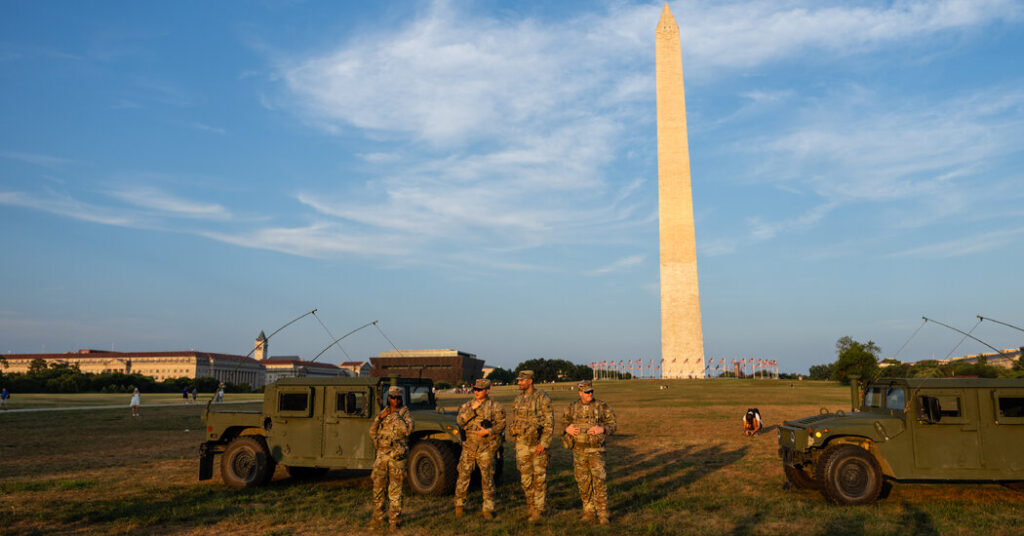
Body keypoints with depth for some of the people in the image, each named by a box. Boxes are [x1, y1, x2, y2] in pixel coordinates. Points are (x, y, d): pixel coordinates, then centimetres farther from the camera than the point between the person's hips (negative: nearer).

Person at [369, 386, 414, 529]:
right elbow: (372, 432, 10)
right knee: (378, 486, 9)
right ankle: (378, 517, 21)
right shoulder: (384, 412, 12)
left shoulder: (405, 413, -1)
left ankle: (395, 520, 6)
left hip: (397, 456, -4)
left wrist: (396, 417, -16)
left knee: (395, 490, -2)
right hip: (382, 454, 5)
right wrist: (380, 418, -5)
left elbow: (408, 430, -16)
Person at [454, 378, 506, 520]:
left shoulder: (495, 407, 1)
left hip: (486, 448, -2)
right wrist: (472, 410, -14)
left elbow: (501, 424, -4)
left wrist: (488, 431, -18)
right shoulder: (466, 405, 9)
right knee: (463, 476, 4)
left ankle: (488, 509, 13)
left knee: (487, 478, 2)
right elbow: (459, 420, -4)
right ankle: (459, 505, 20)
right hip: (468, 446, 2)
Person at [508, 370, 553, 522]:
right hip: (522, 444, 5)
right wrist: (516, 442, 12)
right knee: (526, 477, 9)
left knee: (539, 477, -1)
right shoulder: (518, 399, 10)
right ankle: (531, 505, 22)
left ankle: (539, 509, 6)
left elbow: (549, 422, -11)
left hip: (538, 443, -5)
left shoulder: (542, 398, -9)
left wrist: (543, 443, -18)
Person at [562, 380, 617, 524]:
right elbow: (564, 421, 15)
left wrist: (602, 429, -23)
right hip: (579, 451, 3)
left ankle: (603, 515, 2)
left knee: (599, 482, -7)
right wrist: (567, 428, -8)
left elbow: (612, 425, -3)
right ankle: (589, 512, 22)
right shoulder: (573, 407, 3)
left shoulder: (601, 407, -5)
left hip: (596, 451, -3)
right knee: (583, 483, 9)